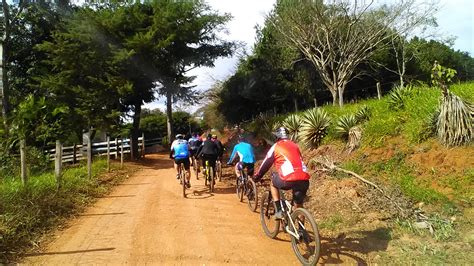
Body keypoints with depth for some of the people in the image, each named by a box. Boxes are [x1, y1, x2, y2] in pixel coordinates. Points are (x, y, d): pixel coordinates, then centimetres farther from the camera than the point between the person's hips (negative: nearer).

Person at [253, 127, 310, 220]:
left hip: (289, 179, -4)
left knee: (273, 184, 26)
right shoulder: (294, 145, 26)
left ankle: (278, 211, 17)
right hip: (304, 179, 5)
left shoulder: (276, 146, 11)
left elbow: (266, 163, 17)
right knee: (299, 206, 21)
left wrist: (257, 176, 31)